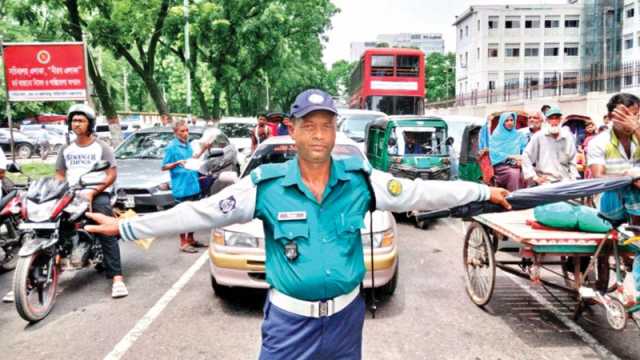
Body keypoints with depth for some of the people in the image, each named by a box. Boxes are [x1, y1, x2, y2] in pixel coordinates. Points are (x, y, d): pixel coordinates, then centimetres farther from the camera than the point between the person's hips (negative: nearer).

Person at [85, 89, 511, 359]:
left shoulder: (360, 179, -6)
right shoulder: (266, 184, -12)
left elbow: (420, 192, 0)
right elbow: (199, 212, -10)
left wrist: (485, 192, 3)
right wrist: (126, 227, -10)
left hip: (346, 315, 2)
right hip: (290, 319, -2)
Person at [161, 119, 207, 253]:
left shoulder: (188, 145, 10)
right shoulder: (171, 147, -10)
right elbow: (164, 167, -10)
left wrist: (202, 150, 11)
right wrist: (177, 163, -26)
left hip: (194, 185, 7)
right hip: (181, 187, -7)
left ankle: (191, 239, 29)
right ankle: (183, 243, 10)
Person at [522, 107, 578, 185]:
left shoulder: (568, 138, 11)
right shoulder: (538, 136, 1)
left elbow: (572, 161, 18)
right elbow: (526, 157, 0)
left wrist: (573, 179, 7)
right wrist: (534, 177, -4)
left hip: (565, 181, 3)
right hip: (545, 182, -3)